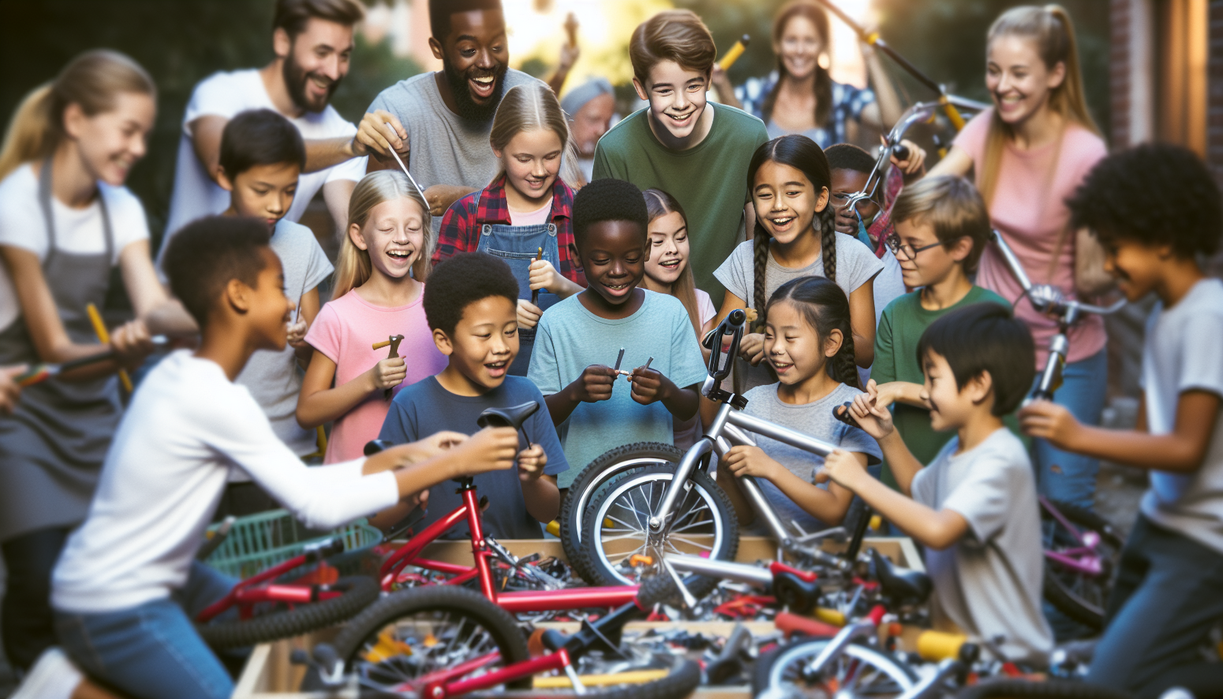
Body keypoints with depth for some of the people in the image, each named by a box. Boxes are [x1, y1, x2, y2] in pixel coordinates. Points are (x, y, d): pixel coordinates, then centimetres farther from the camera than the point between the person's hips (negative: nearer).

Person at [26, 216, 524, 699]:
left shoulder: (182, 372, 6)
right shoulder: (215, 398, -23)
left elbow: (297, 484, 8)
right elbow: (320, 508, -24)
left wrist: (401, 456, 2)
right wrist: (451, 464, -19)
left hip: (155, 577, 9)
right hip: (114, 616, -9)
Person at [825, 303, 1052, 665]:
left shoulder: (1001, 460, -19)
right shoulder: (958, 450, 9)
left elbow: (939, 531, -33)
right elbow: (920, 490, 31)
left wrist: (860, 480, -24)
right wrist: (887, 436, 15)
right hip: (957, 631, 8)